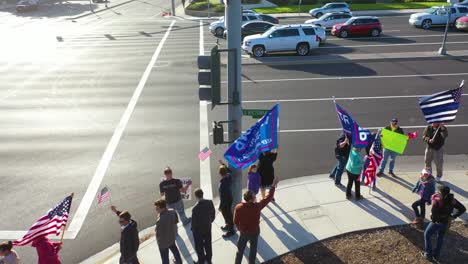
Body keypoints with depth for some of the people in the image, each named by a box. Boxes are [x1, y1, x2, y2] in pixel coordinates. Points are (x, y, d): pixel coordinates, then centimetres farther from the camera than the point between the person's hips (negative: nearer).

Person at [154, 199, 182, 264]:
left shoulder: (160, 221, -41)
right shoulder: (172, 212, -20)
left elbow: (159, 235, -30)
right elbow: (176, 221, -2)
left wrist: (156, 230, -10)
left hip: (164, 242, -7)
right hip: (172, 236, 7)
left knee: (165, 257, 19)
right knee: (174, 249, 34)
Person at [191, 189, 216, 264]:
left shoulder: (195, 208, -32)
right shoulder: (210, 202, -17)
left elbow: (194, 221, -21)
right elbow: (213, 214, -3)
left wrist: (193, 229, -2)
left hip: (198, 230, -5)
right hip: (208, 227, 5)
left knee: (199, 246, 18)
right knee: (208, 244, 26)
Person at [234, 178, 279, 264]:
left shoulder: (238, 207, -24)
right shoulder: (257, 206, -29)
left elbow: (235, 221, -11)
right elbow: (268, 198, -19)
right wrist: (273, 186, -11)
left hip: (244, 232, 1)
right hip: (255, 232, 0)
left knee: (240, 250, 20)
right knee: (253, 249, 24)